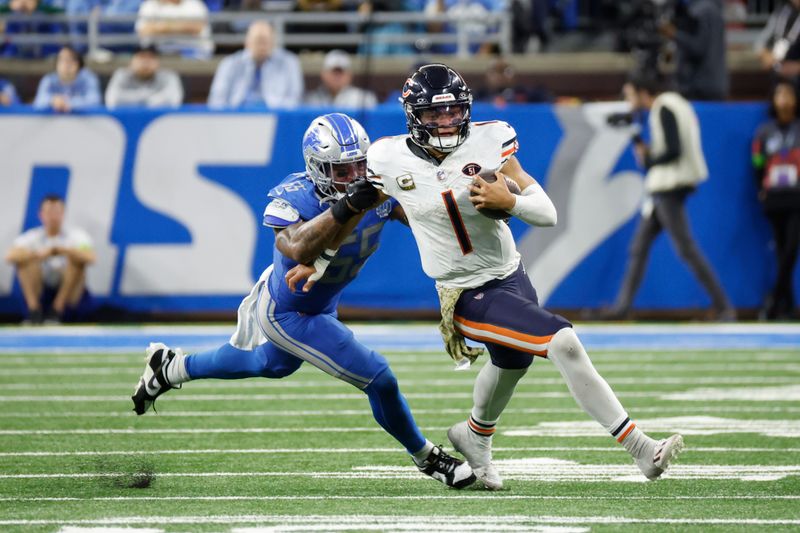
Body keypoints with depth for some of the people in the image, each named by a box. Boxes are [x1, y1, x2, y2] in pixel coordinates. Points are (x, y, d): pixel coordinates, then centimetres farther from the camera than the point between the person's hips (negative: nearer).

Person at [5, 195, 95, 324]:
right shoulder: (31, 237, -1)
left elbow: (90, 258, -25)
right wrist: (38, 254, -38)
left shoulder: (76, 235, -5)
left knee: (78, 260, -25)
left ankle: (56, 310, -28)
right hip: (41, 297, 1)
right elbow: (10, 256, -21)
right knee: (24, 260, -18)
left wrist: (62, 250, -40)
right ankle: (34, 310, -26)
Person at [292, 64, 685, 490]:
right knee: (565, 345, -23)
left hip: (512, 277, 5)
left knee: (511, 363, 29)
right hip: (470, 296, -5)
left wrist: (510, 202, -29)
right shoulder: (390, 160, -12)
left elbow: (547, 214, -10)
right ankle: (639, 448, -22)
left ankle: (475, 437, 63)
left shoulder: (488, 143, -10)